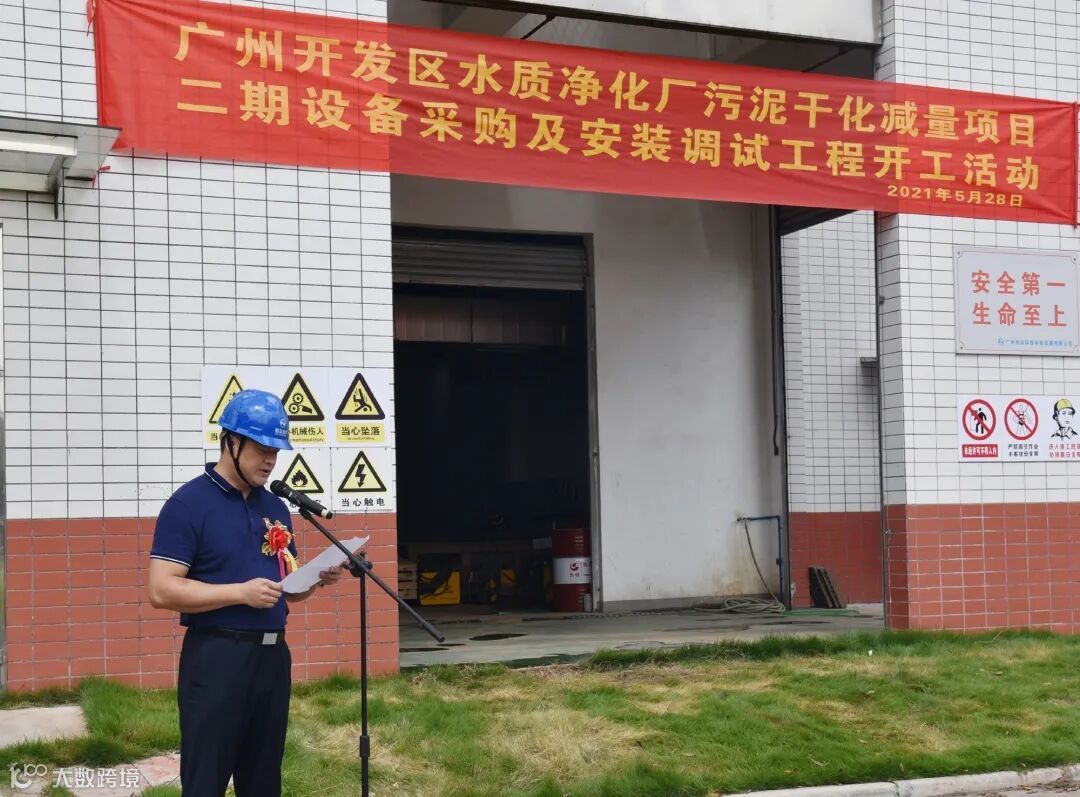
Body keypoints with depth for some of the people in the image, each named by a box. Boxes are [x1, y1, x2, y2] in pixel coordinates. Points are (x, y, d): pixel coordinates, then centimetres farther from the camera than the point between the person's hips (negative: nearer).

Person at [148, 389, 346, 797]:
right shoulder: (188, 504, -9)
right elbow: (162, 590, -16)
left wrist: (316, 579, -2)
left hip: (273, 655, 7)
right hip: (217, 658, -7)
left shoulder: (276, 508, 12)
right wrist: (241, 592, -21)